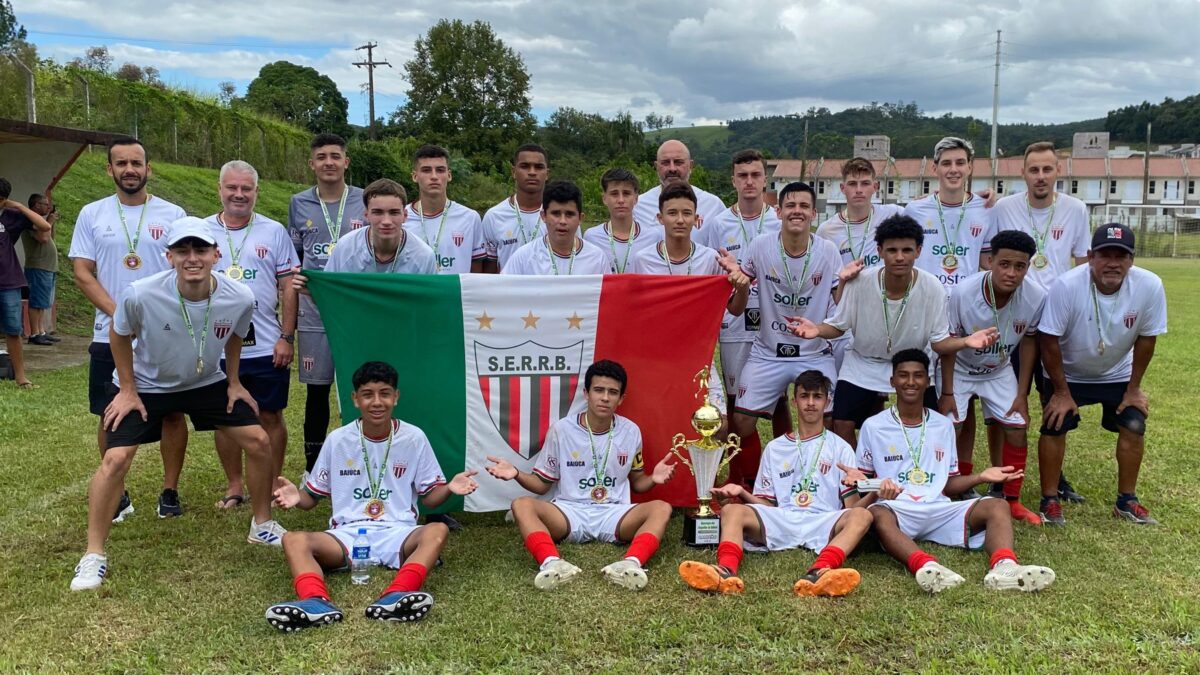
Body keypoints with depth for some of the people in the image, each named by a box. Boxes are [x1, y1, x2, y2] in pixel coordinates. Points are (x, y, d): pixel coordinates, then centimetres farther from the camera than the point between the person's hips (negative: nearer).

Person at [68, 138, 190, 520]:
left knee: (173, 413, 2)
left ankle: (170, 492, 16)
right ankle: (116, 495, 21)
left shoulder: (173, 214, 2)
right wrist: (118, 313, -13)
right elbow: (82, 273, 1)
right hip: (109, 336, 1)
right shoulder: (92, 215, 5)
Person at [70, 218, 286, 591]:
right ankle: (93, 555, 3)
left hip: (208, 383, 3)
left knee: (258, 441, -2)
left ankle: (262, 525, 20)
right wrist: (127, 390, -7)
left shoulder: (240, 298, -24)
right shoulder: (141, 295, -31)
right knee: (116, 459, -14)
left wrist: (234, 382, 2)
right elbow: (120, 335, -9)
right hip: (146, 386, -2)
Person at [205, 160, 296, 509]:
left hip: (266, 347, -1)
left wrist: (287, 337, -4)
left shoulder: (274, 232, 3)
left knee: (270, 416, 7)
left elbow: (288, 287, 2)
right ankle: (234, 486, 25)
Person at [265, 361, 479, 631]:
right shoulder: (337, 440, 5)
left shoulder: (414, 438, 3)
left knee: (437, 531, -33)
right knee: (293, 540, -27)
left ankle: (395, 597, -55)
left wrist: (449, 488, -13)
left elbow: (428, 496, 10)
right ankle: (316, 601, -54)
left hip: (398, 533, -1)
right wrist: (296, 497, -12)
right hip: (347, 534, 1)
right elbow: (312, 497, 12)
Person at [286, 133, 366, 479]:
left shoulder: (365, 202, 3)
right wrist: (288, 322, 6)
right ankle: (313, 470, 19)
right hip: (314, 315, 1)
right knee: (316, 391, 8)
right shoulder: (299, 204, 7)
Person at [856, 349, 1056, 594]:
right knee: (878, 514, -40)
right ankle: (926, 566, -64)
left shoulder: (944, 425, 18)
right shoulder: (873, 426, 8)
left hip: (938, 510, 4)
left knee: (997, 506, -22)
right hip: (896, 509, -4)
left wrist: (981, 477, 4)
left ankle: (1003, 567, -50)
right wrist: (876, 489, -12)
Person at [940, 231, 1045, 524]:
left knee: (1016, 429, -4)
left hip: (999, 371, 2)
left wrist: (1022, 394, -5)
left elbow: (1028, 342, -8)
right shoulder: (962, 293, -33)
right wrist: (947, 393, -14)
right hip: (959, 369, -2)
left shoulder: (1036, 298, -26)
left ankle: (1011, 500, 13)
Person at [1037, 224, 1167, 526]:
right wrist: (1062, 392, -16)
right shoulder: (1066, 286, -33)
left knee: (1134, 427, -1)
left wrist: (1134, 389, -4)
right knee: (1054, 427, -9)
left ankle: (1126, 500, 16)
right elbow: (1049, 341, -23)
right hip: (1068, 373, -3)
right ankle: (1050, 500, 5)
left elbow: (1146, 339, -10)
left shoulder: (1150, 286, -25)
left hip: (1117, 374, 3)